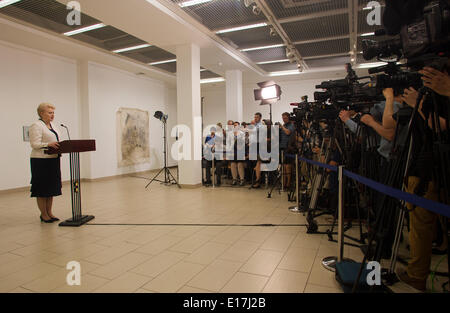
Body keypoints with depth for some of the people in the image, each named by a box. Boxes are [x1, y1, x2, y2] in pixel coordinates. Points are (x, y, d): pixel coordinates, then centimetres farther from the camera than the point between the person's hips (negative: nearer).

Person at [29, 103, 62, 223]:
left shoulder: (52, 126, 17)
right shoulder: (36, 125, -8)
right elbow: (35, 144, -16)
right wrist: (48, 144, -30)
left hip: (53, 160, 8)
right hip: (41, 161, -8)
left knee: (51, 188, 11)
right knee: (42, 190, 0)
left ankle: (49, 213, 20)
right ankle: (43, 215, 8)